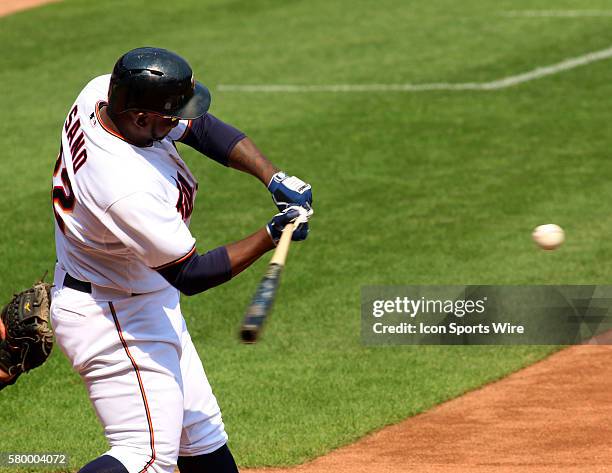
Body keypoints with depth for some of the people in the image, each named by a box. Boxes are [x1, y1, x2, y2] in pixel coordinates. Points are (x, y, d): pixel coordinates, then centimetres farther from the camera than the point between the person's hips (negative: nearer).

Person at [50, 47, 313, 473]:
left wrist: (273, 177, -9)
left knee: (201, 431, 19)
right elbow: (191, 275, -25)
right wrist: (270, 238, -20)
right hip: (112, 320, -10)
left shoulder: (102, 92, -12)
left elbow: (201, 127, 2)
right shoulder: (128, 190, -36)